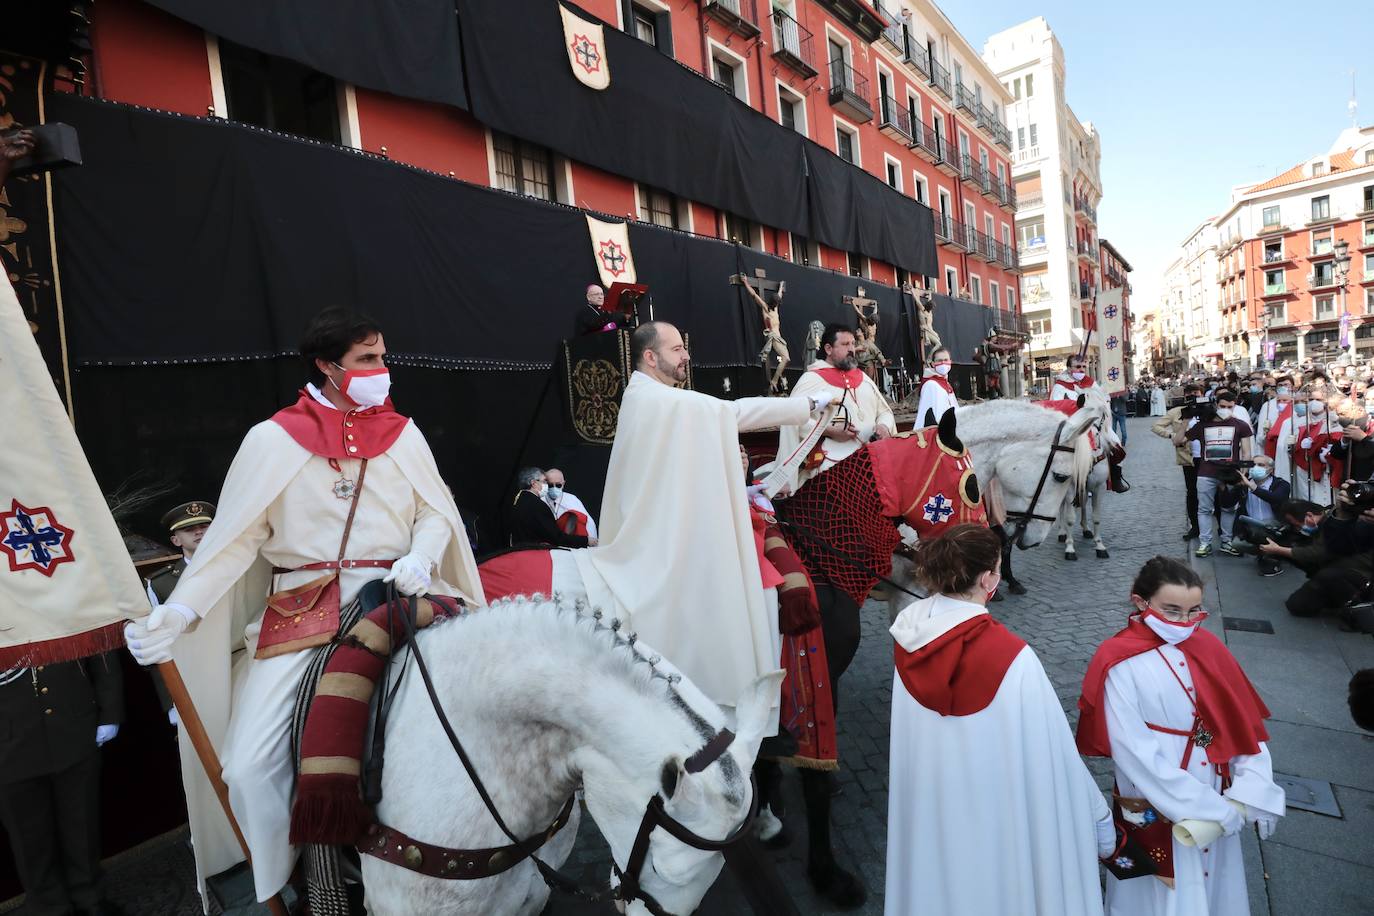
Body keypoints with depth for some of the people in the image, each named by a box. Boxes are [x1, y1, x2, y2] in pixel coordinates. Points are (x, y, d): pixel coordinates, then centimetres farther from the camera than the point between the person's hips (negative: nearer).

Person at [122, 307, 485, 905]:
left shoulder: (402, 433, 7)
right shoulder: (272, 439, 1)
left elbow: (436, 513, 8)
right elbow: (234, 538, 0)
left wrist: (420, 558, -12)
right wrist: (177, 611, -10)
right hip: (300, 609, 0)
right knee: (248, 766, -8)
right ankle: (280, 888, 20)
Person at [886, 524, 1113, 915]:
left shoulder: (909, 631, -16)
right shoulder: (1011, 657, -29)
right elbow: (1051, 756, -18)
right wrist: (1098, 823, -3)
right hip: (995, 814, -4)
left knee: (939, 879, 27)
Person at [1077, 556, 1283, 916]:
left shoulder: (1208, 649, -2)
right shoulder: (1121, 666, -19)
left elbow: (1246, 727, -3)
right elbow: (1135, 755, -21)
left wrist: (1248, 795, -15)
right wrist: (1217, 811, -18)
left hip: (1217, 805, 5)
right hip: (1156, 815, -5)